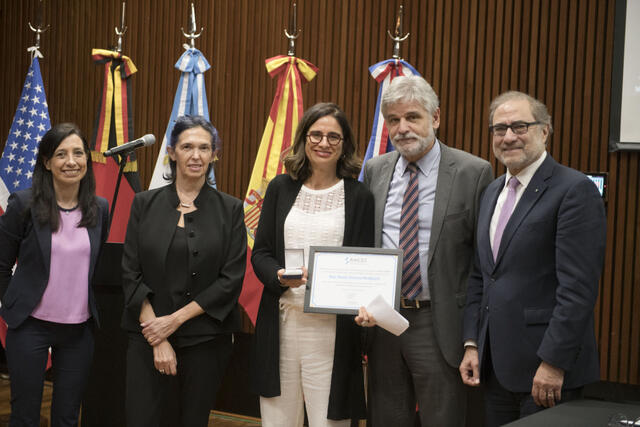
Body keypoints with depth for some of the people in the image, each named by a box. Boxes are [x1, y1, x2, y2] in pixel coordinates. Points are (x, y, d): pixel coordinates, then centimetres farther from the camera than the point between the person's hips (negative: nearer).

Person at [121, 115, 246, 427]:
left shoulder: (229, 209, 2)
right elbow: (131, 274, 0)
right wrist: (157, 340, -9)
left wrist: (176, 319, -11)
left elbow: (231, 280, -4)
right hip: (148, 335, 0)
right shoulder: (145, 204, 5)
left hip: (206, 339, 0)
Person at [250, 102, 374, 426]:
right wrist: (280, 277, -13)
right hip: (281, 321, 2)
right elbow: (260, 252, 8)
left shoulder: (359, 197, 2)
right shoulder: (280, 188, 9)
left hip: (331, 325, -2)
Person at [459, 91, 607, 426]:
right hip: (496, 366, 7)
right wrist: (472, 344, 9)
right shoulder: (493, 192, 14)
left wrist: (554, 362, -19)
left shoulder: (575, 190, -11)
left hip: (548, 366, -7)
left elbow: (578, 287, -17)